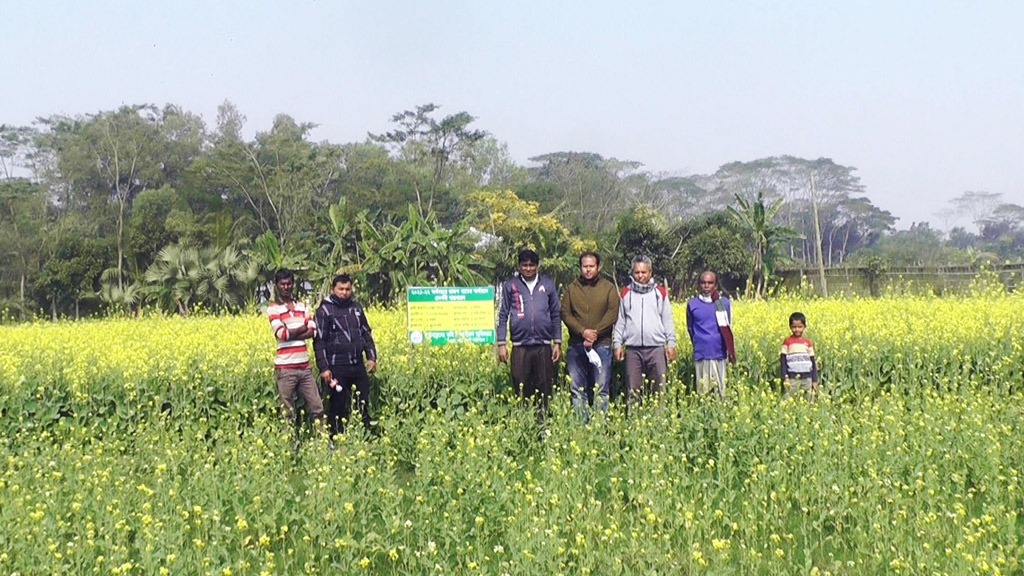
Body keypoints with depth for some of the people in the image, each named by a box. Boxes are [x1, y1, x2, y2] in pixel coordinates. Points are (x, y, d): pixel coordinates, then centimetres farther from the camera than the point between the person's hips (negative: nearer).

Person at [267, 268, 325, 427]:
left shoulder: (301, 306, 14)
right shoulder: (273, 309, -1)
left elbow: (313, 331, 3)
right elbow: (282, 334, -15)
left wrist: (291, 334, -9)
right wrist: (303, 327, -2)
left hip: (304, 366, 5)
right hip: (285, 367, -5)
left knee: (318, 408, 5)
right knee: (287, 413, 2)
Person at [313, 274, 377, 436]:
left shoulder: (356, 307, 12)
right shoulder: (325, 310, -4)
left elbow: (366, 334, 18)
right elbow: (319, 341, -7)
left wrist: (372, 357, 8)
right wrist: (323, 368, -13)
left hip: (358, 365, 5)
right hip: (337, 367, -5)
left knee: (363, 404, 10)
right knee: (337, 407, 2)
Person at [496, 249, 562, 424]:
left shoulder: (547, 285, 10)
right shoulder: (510, 285, 7)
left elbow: (555, 315, 13)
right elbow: (503, 315, 8)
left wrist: (558, 343, 7)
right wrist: (501, 344, 1)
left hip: (544, 345, 1)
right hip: (520, 346, -1)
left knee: (544, 388, 3)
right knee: (521, 389, 2)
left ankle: (542, 421, 10)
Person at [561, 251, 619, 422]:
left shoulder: (609, 288, 7)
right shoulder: (571, 289, 11)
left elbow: (612, 314, -4)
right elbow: (565, 313, 1)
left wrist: (595, 333, -15)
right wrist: (582, 331, -14)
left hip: (601, 345, -2)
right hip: (576, 346, 2)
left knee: (601, 389, -2)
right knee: (577, 389, 2)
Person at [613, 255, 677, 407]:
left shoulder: (660, 292, 9)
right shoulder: (626, 293, 11)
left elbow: (668, 320, 10)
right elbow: (620, 321, 12)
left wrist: (671, 344, 3)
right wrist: (617, 344, 3)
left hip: (656, 348, -1)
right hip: (633, 349, 1)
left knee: (660, 389, -5)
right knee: (633, 391, 2)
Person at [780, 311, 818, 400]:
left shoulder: (808, 343, 9)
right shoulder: (787, 342, 2)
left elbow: (813, 363, 12)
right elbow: (783, 361, 0)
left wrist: (815, 381, 7)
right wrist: (785, 378, -9)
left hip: (807, 378, 3)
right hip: (792, 378, -3)